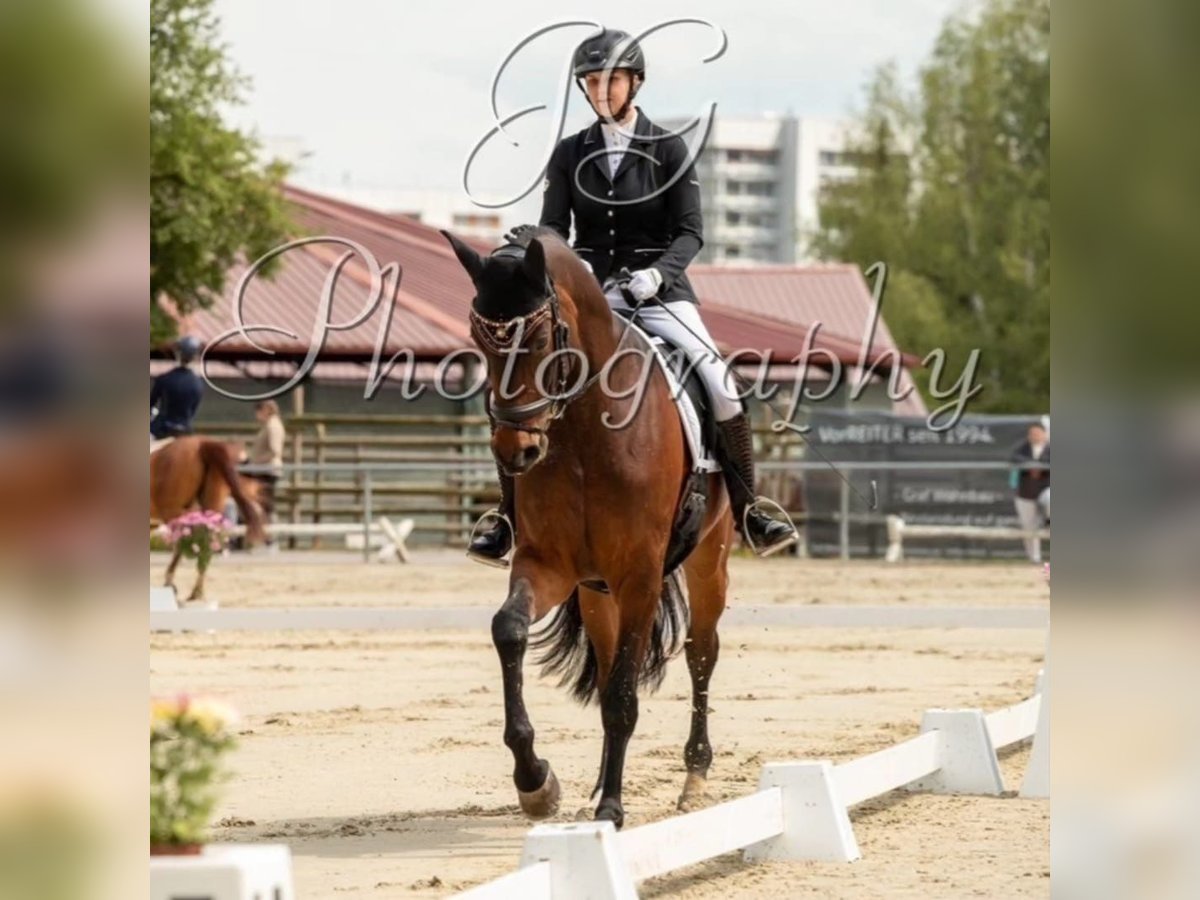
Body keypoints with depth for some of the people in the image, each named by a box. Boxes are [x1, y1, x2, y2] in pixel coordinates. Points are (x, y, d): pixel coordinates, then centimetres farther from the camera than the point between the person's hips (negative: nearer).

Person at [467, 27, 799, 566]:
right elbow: (552, 226, 1)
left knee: (719, 384, -22)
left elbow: (690, 232, -4)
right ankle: (507, 517, -6)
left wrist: (658, 272, -23)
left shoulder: (668, 150, 2)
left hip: (658, 289, -2)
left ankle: (749, 513, -10)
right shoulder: (570, 154, 8)